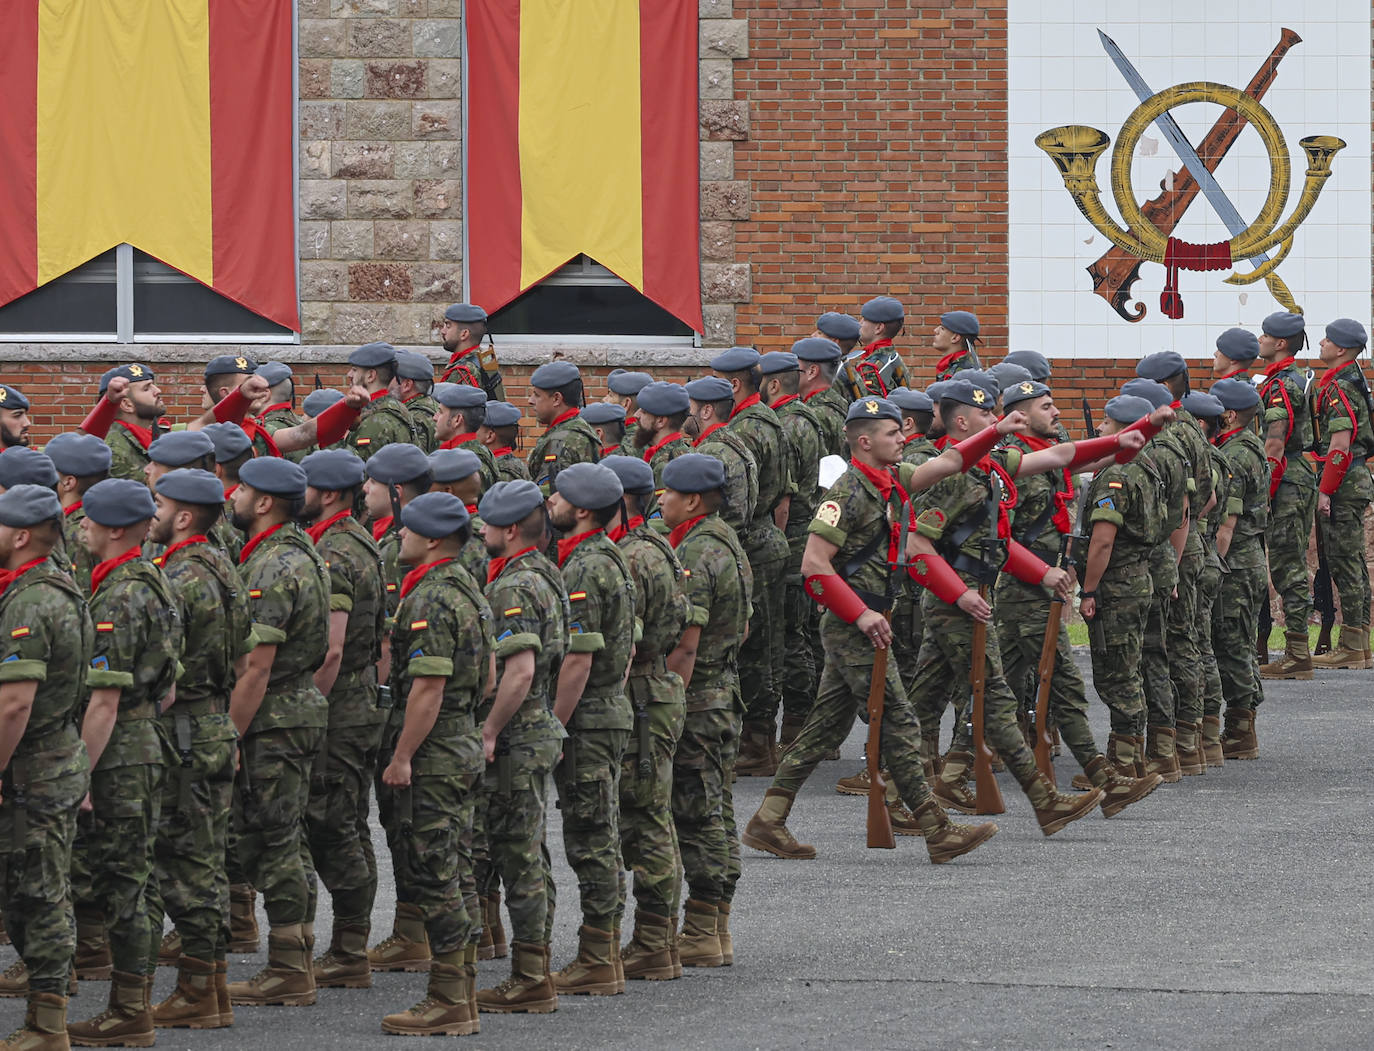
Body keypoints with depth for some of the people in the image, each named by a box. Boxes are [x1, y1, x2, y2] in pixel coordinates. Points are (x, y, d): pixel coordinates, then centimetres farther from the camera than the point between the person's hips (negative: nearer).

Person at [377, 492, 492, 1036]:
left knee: (433, 878, -6)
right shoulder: (468, 590, 13)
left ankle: (447, 1006, -4)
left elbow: (428, 688, -23)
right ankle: (462, 1000, 17)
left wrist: (401, 757, -20)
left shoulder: (431, 600, -18)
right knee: (452, 877, 13)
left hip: (430, 752, -10)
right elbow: (488, 678, 20)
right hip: (464, 743, 10)